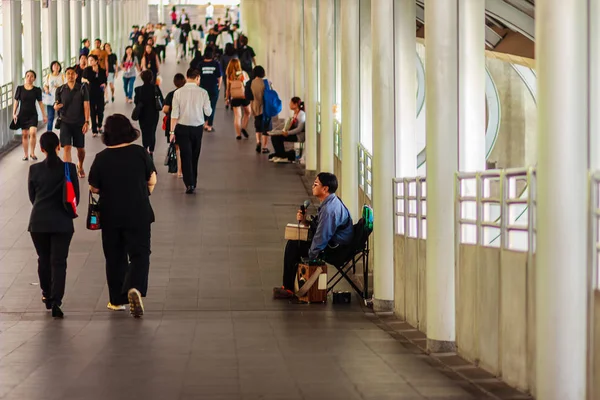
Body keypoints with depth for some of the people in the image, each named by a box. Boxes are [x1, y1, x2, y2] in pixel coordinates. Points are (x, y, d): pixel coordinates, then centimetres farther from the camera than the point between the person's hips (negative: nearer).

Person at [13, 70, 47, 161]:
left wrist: (44, 115, 7)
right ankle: (26, 154, 16)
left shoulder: (37, 90, 0)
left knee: (32, 133, -18)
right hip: (22, 114, 1)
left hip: (33, 114, -1)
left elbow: (40, 103, 6)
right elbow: (16, 101, 3)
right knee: (25, 134, 5)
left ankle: (32, 153, -1)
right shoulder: (20, 88, -1)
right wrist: (14, 113, -4)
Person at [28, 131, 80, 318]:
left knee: (43, 260, 18)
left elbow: (32, 196, 6)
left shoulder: (34, 169, -4)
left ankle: (47, 295, 29)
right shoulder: (69, 168, -8)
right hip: (62, 223, -1)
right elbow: (76, 197, -1)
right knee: (59, 262, 0)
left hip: (38, 222, 1)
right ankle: (56, 300, -13)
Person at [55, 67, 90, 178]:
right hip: (65, 122, 0)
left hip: (79, 123, 0)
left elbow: (86, 106, -6)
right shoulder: (60, 90, 1)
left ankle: (80, 167, 40)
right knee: (66, 147, -12)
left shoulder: (82, 88, -3)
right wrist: (56, 107, -18)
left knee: (81, 148, 12)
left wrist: (87, 122, -14)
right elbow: (56, 106, 7)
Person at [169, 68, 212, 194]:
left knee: (186, 156, 1)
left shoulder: (178, 93, -8)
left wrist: (172, 131, -3)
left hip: (182, 127, -1)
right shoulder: (203, 92, -7)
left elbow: (175, 114, -8)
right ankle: (193, 183, 22)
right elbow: (208, 112, -3)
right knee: (194, 156, 15)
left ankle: (189, 184, -9)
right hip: (197, 127, 1)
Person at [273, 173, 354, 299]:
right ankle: (289, 286, 18)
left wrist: (311, 256, -12)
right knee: (293, 244, 15)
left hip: (335, 251, -10)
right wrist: (305, 221, 1)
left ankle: (288, 289, 8)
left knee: (293, 246, -5)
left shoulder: (329, 209, -26)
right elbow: (321, 226, 18)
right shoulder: (331, 202, 9)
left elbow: (321, 238, -24)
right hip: (334, 245, 10)